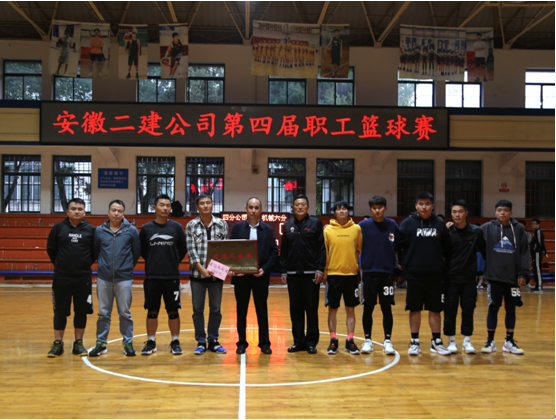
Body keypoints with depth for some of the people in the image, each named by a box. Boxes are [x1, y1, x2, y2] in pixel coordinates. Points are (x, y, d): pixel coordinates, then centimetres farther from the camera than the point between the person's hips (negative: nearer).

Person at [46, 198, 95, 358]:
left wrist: (86, 265, 2)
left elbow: (95, 252, 6)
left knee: (81, 312, 6)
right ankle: (57, 344, 16)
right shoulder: (58, 228, 1)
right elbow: (51, 249, 8)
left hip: (83, 278, 0)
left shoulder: (91, 230, 2)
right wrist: (59, 264, 6)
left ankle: (79, 343, 17)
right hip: (61, 278, 0)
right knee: (60, 312, 6)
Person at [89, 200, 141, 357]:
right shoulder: (99, 231, 3)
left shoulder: (132, 230, -1)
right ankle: (101, 343, 18)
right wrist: (103, 265, 10)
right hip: (104, 278, 1)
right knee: (103, 313, 8)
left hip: (124, 278, -1)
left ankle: (128, 343, 15)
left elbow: (136, 253, 6)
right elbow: (95, 251, 13)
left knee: (125, 313, 5)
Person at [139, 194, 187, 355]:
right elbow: (141, 250, 10)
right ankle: (151, 342, 19)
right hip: (151, 277, 0)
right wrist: (153, 262, 5)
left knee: (173, 311, 4)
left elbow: (183, 249, 10)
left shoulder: (177, 227, 3)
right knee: (152, 312, 6)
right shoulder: (146, 228, 3)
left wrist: (174, 262, 5)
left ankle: (175, 342, 16)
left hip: (172, 277, 0)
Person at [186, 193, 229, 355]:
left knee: (215, 309, 8)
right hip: (197, 274, -1)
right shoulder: (191, 226, 2)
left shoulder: (222, 224, 4)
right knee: (198, 309, 6)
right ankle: (200, 342, 17)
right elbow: (191, 249, -5)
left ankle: (213, 341, 20)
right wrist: (201, 268, -16)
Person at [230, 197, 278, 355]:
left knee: (262, 311, 7)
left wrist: (265, 268, -11)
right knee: (241, 311, 8)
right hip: (241, 276, 0)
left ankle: (264, 343, 16)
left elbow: (274, 251, 1)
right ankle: (242, 343, 18)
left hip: (260, 277, 0)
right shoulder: (237, 227, 5)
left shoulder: (268, 229, 4)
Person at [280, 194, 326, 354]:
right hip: (293, 273, 3)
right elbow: (283, 250, 11)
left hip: (311, 273, -3)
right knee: (295, 309, 7)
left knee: (312, 308, 2)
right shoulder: (288, 225, 10)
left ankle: (311, 342, 12)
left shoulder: (315, 223, 2)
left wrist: (320, 269, -9)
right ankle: (299, 341, 17)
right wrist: (284, 271, 5)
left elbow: (321, 248, -2)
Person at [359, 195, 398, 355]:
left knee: (387, 307, 3)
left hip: (387, 272, 0)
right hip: (369, 272, 0)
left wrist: (397, 265, 3)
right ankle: (367, 340, 16)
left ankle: (387, 341, 13)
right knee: (368, 307, 5)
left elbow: (398, 248, 9)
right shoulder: (363, 225, 0)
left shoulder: (392, 225, 4)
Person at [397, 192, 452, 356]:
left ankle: (436, 342, 19)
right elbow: (399, 245, -5)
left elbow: (447, 249, 11)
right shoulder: (408, 223, -1)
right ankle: (415, 342, 16)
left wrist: (442, 264, 5)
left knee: (435, 309, 8)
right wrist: (407, 264, -5)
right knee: (414, 309, 5)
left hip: (435, 275, 2)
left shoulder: (440, 224, 6)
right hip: (414, 275, -2)